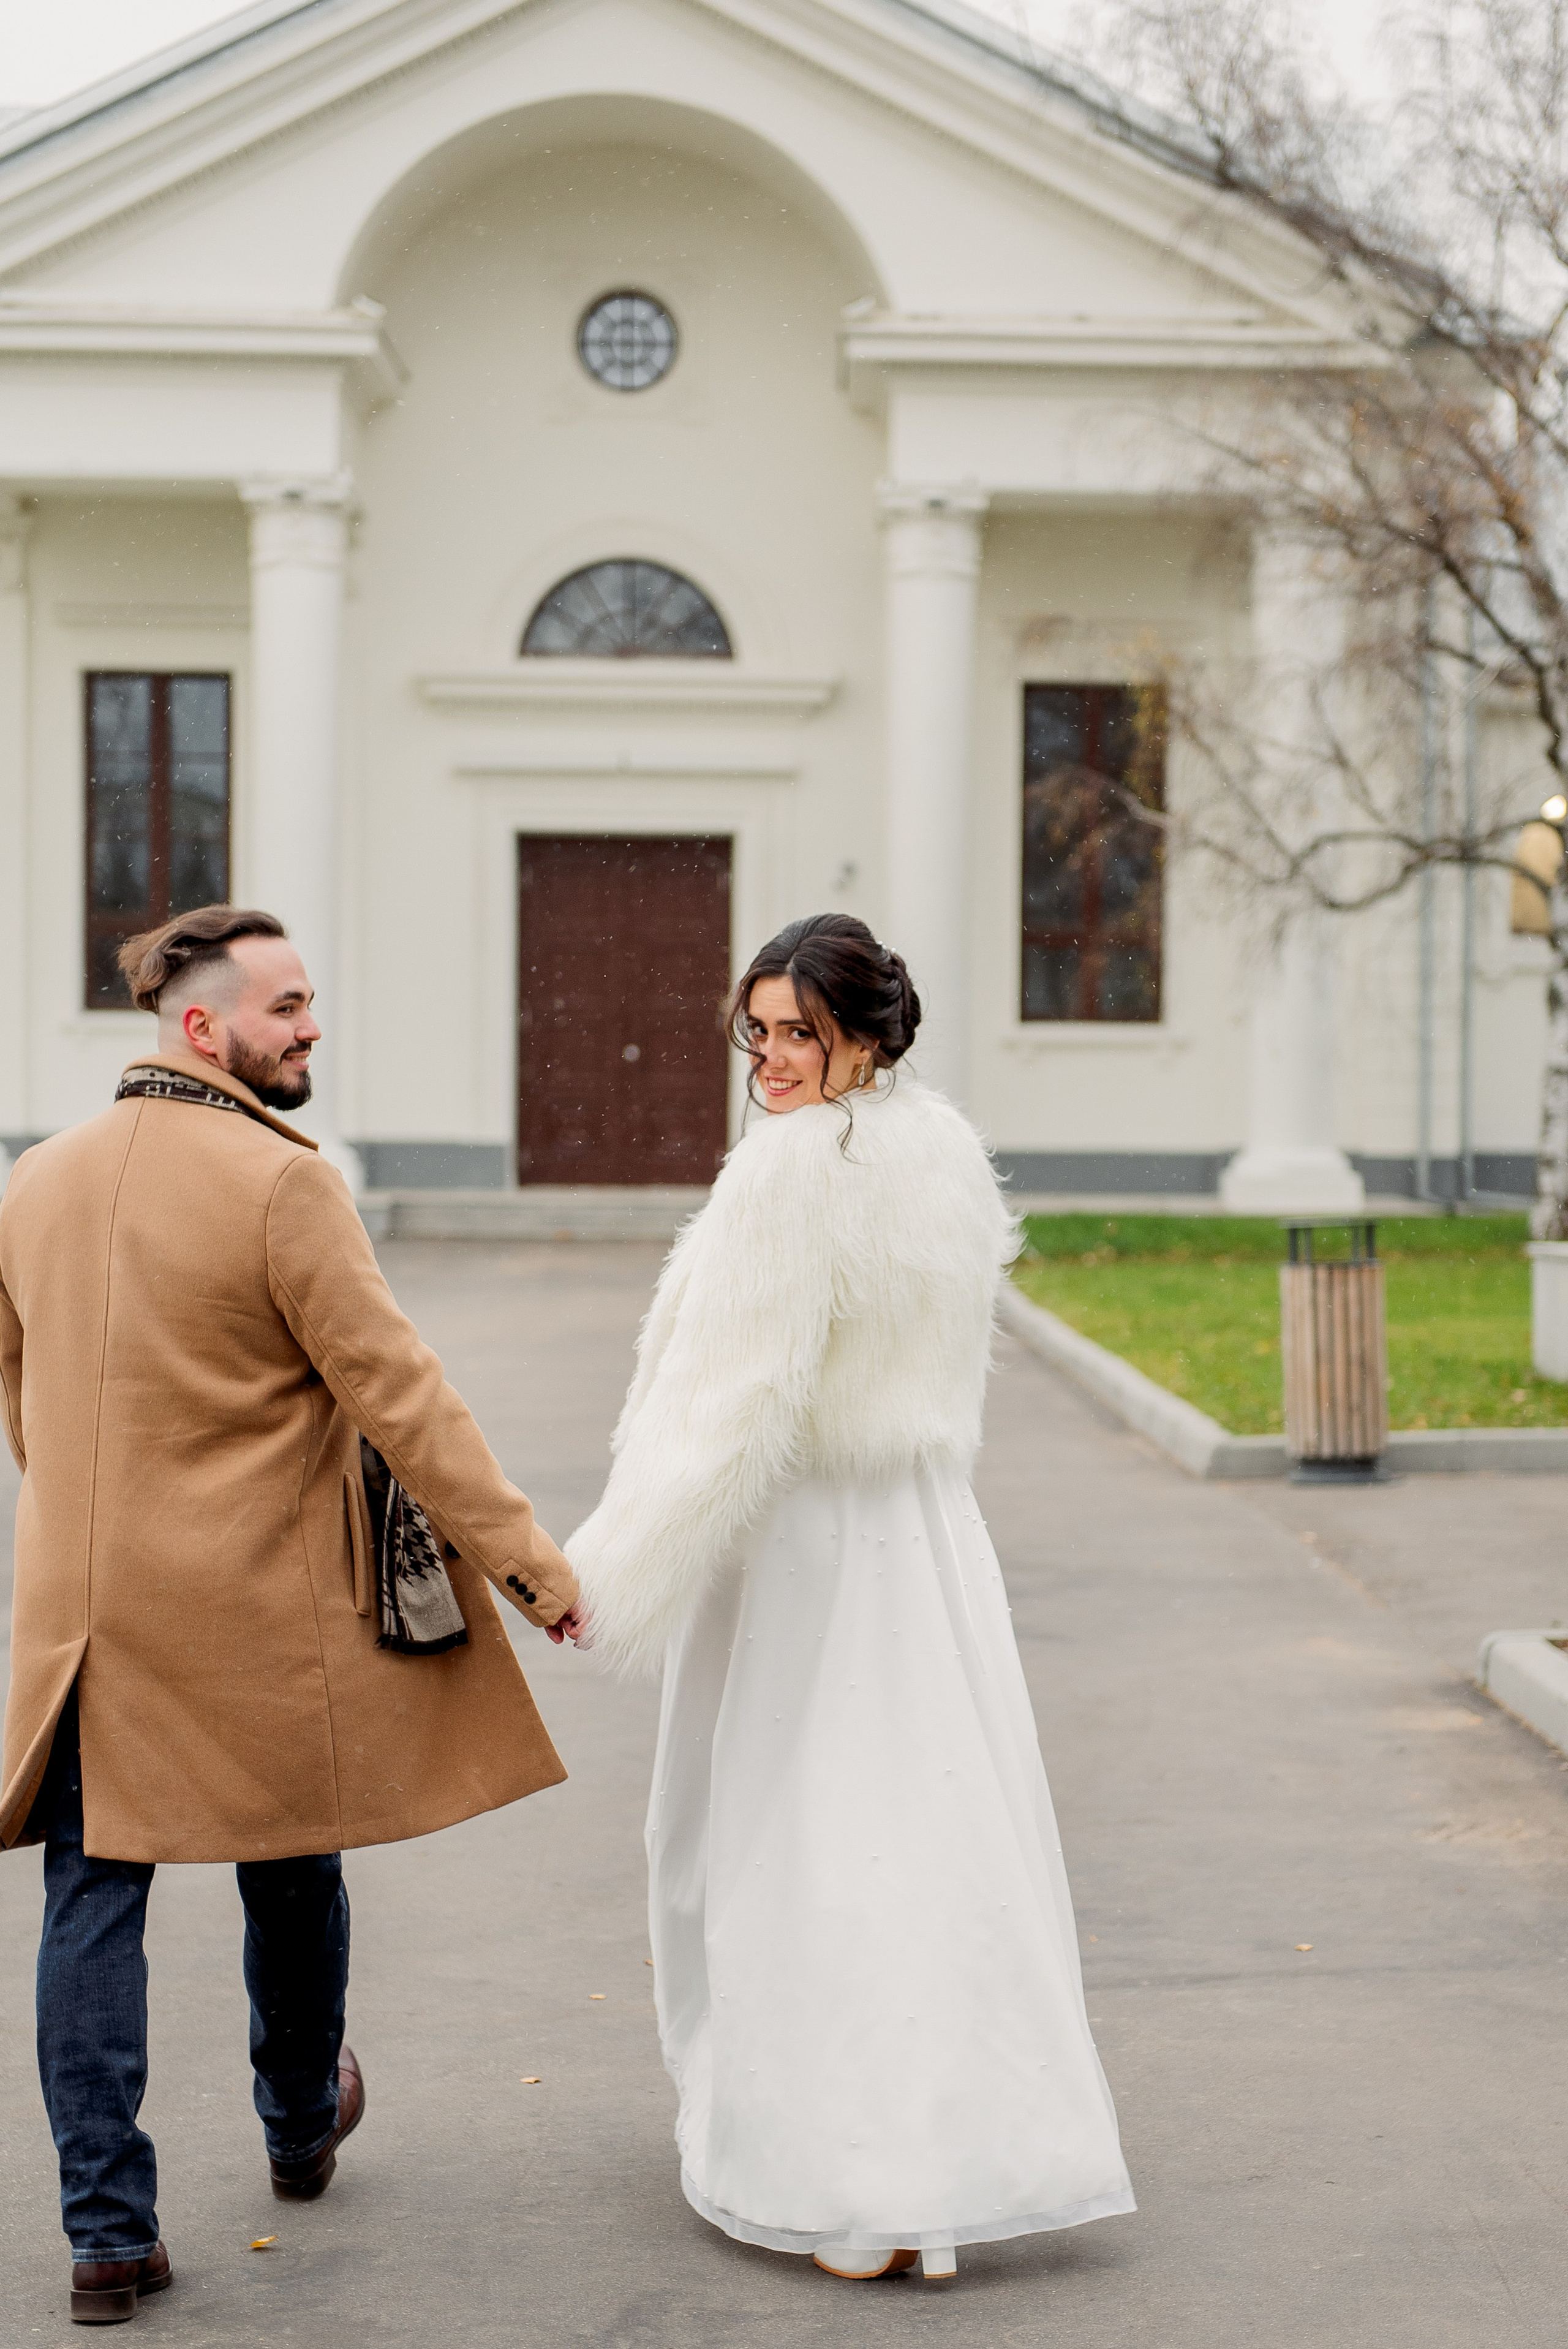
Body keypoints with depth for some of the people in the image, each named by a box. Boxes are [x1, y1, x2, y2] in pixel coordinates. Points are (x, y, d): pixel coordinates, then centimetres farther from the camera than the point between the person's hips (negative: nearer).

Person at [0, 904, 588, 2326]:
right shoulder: (281, 1184, -16)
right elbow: (396, 1392, -17)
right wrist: (524, 1556, -12)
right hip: (259, 1618, -4)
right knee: (291, 1872, 18)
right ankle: (301, 2126, 40)